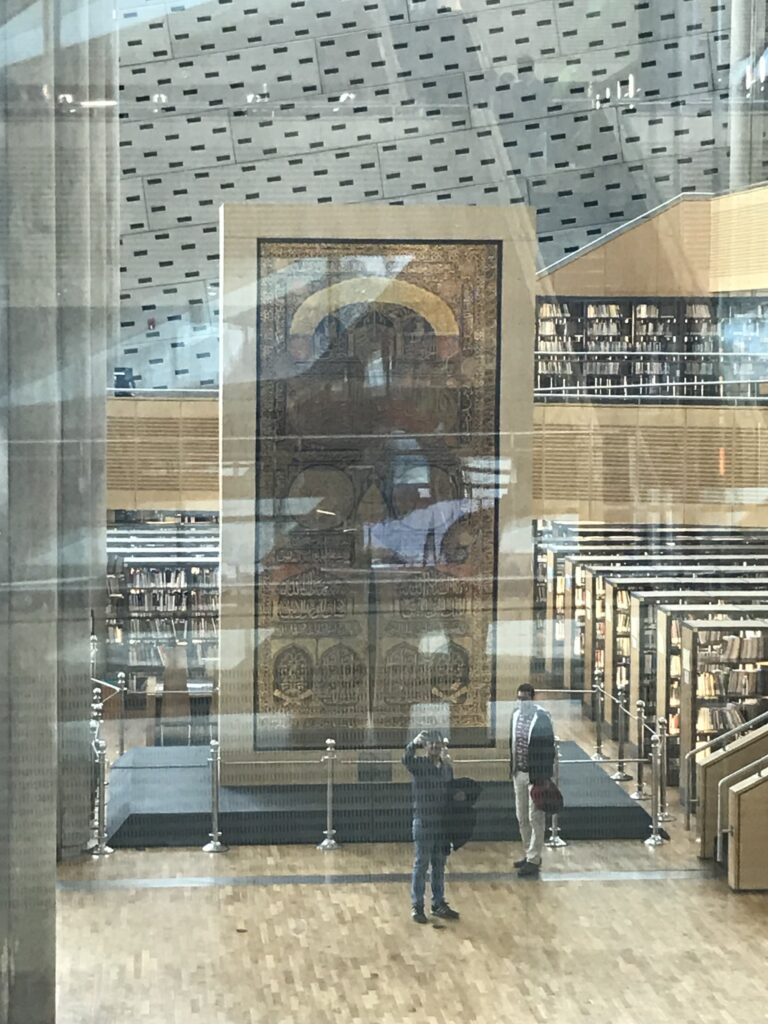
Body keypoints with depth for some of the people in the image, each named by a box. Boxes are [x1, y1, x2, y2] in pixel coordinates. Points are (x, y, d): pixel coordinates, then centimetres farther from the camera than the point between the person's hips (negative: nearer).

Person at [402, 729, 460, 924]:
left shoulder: (447, 768, 7)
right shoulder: (419, 764, -7)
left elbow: (450, 795, 12)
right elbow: (406, 760, -31)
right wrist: (414, 744, -47)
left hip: (442, 822, 5)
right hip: (423, 822, -5)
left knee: (439, 865, 13)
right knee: (421, 864, 0)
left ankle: (439, 904, 23)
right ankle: (417, 906, 8)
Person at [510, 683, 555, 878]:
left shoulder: (542, 718, -14)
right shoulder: (516, 715, 6)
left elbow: (548, 749, -15)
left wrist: (543, 777, -17)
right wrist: (513, 769, 13)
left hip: (535, 776, -7)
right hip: (519, 774, 7)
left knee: (535, 818, -1)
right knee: (522, 818, 14)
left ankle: (533, 860, 4)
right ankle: (530, 854, 26)